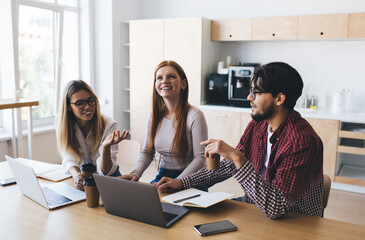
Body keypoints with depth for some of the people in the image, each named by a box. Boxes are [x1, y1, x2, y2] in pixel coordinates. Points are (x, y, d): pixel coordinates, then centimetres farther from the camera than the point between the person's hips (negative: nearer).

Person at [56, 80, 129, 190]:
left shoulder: (109, 125, -16)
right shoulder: (63, 124, -7)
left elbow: (105, 172, -18)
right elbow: (69, 159, -1)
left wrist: (105, 147, -36)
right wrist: (76, 174, -22)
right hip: (83, 182, 2)